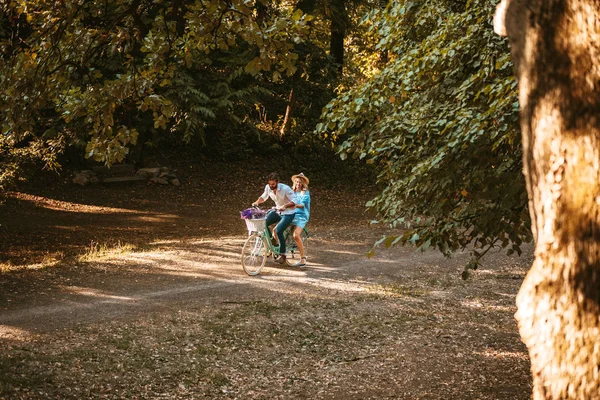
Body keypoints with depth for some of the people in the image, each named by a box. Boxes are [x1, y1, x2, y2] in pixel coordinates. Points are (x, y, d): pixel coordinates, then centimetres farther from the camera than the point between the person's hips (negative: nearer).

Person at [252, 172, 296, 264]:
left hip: (288, 213, -6)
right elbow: (263, 197, 10)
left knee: (278, 231, -24)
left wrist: (284, 206, -43)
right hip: (277, 211, 6)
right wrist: (257, 202, -9)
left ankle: (283, 255, -8)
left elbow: (293, 202, -26)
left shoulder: (285, 189, -25)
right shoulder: (268, 188, -9)